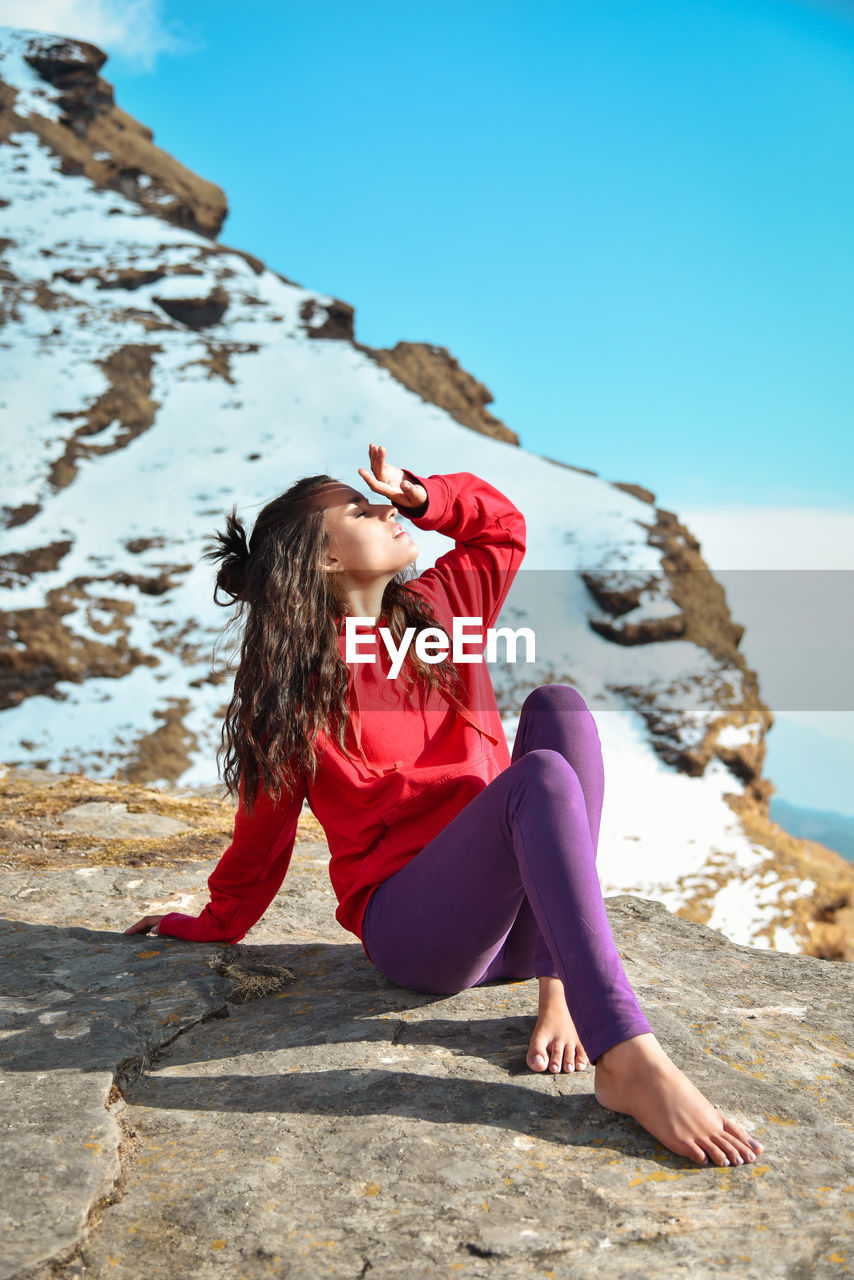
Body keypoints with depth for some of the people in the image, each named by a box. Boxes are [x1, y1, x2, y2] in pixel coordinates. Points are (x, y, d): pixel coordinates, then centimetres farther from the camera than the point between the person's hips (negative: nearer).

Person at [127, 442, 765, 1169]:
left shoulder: (437, 607, 13)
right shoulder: (292, 684, -1)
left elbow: (502, 525, 26)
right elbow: (264, 828, 10)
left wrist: (422, 496, 8)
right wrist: (217, 926, 19)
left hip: (519, 918, 6)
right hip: (409, 927, -5)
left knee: (557, 704, -18)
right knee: (539, 777, -32)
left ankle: (558, 991, -23)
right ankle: (629, 1064, -41)